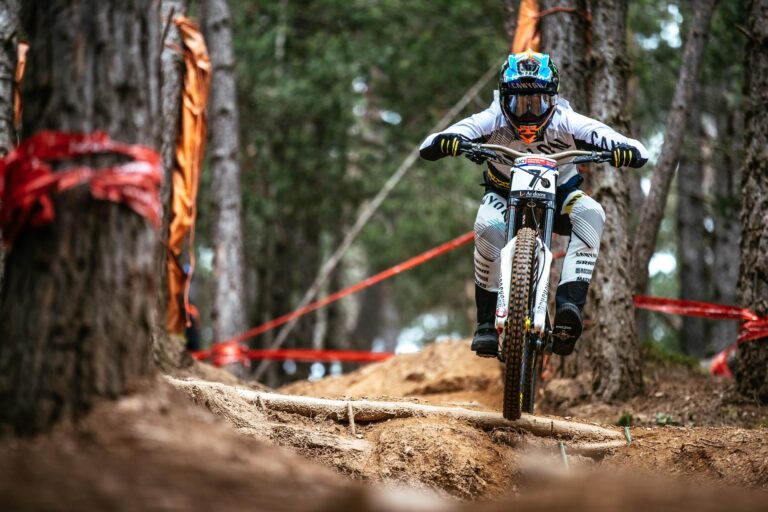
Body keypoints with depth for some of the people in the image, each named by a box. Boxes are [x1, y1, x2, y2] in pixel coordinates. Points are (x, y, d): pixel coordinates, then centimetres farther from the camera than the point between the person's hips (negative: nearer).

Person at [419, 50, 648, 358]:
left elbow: (638, 152, -27)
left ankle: (570, 301, -41)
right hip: (505, 193, -1)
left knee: (591, 214, -32)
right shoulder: (492, 121, -22)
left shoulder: (566, 123, -23)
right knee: (488, 227, -35)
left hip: (559, 194, 1)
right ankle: (487, 321, -24)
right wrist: (448, 142, -54)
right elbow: (428, 147, -29)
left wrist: (623, 152, -53)